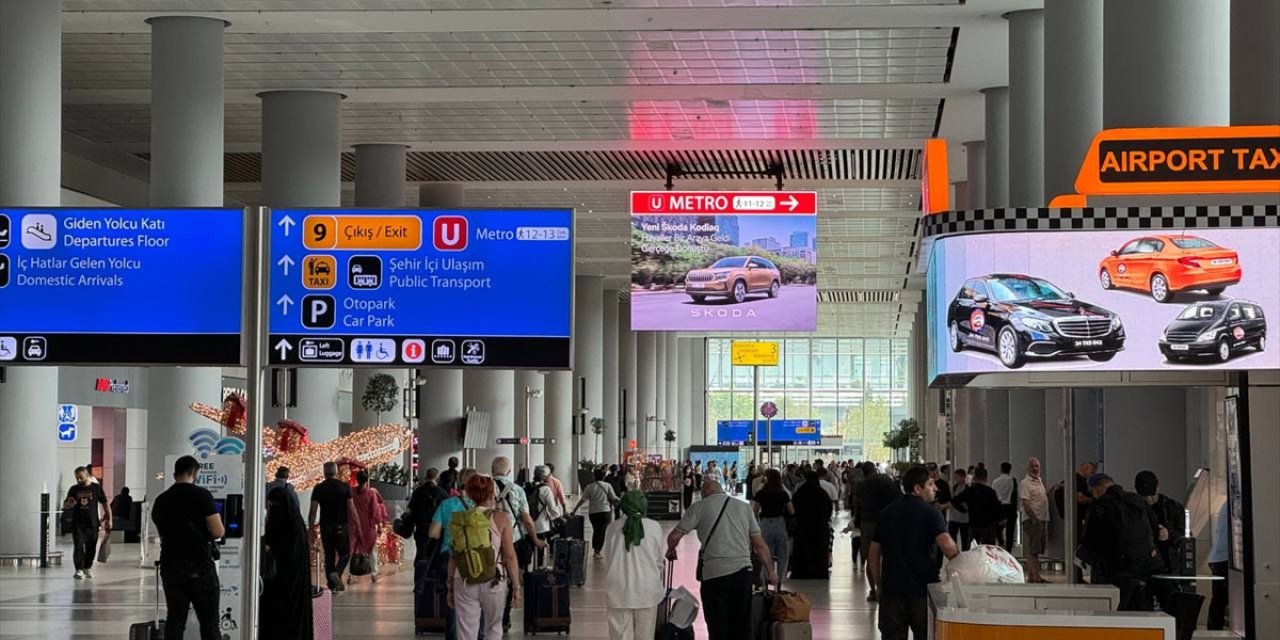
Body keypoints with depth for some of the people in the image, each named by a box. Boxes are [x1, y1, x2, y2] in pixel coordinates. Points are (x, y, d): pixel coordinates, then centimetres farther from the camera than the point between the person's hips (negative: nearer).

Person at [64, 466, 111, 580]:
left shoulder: (96, 488, 2)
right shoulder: (74, 489, 7)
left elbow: (105, 504, 6)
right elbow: (65, 506, 13)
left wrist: (109, 519, 2)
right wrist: (69, 504, -11)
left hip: (92, 523, 0)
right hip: (77, 524, 0)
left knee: (91, 547, 7)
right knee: (79, 546, -9)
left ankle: (88, 568, 25)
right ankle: (79, 570, -10)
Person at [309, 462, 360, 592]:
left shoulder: (318, 489, 2)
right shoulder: (344, 487, -2)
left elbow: (313, 511, 0)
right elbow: (351, 508, -5)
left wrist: (311, 529, 8)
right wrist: (358, 526, 0)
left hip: (325, 527, 2)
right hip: (341, 526, -2)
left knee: (329, 555, 9)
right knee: (345, 553, 9)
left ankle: (332, 586, 9)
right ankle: (337, 573, -18)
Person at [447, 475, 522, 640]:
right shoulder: (501, 519, -3)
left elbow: (453, 556, 4)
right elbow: (510, 556, -5)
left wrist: (450, 586, 12)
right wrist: (516, 586, 1)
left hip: (464, 582, 1)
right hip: (493, 581, -1)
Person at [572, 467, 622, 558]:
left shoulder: (590, 487, -2)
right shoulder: (607, 486, -3)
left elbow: (582, 500, -4)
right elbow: (614, 498, -3)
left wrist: (574, 509, 1)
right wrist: (622, 501, 14)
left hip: (593, 512, 2)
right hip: (605, 511, -2)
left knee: (596, 530, 16)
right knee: (602, 531, 5)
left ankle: (595, 550, 19)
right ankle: (597, 552, 2)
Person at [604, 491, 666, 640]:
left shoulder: (612, 528, -2)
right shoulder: (654, 528, -4)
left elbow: (608, 561, 6)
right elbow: (658, 561, 5)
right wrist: (659, 586, 21)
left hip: (619, 592, 0)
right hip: (647, 591, 0)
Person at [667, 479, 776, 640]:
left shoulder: (700, 507, 4)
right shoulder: (744, 507, 13)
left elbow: (674, 537, 1)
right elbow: (760, 545, 10)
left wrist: (671, 551, 23)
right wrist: (770, 571, 20)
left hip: (714, 572, -3)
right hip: (743, 571, 3)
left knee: (718, 627, 4)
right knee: (743, 626, 10)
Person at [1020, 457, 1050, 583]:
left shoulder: (1040, 481, 18)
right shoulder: (1025, 483, -10)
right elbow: (1025, 503, -18)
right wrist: (1034, 518, -23)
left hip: (1042, 519, 9)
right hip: (1032, 519, -9)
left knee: (1035, 550, 11)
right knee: (1032, 550, -9)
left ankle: (1031, 576, 16)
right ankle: (1036, 577, -12)